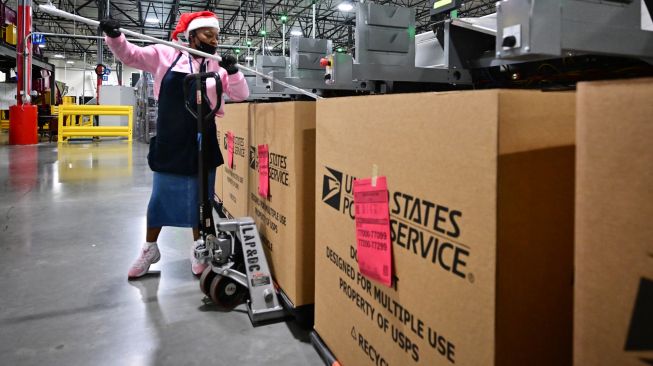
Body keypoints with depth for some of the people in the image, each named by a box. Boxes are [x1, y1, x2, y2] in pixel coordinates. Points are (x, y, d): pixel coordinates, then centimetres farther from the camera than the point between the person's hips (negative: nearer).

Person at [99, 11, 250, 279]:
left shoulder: (218, 67, 3)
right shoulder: (164, 55, 2)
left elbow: (241, 96, -2)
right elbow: (129, 55, 4)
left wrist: (233, 71, -17)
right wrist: (114, 36, -15)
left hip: (202, 143, 1)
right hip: (169, 142, 0)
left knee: (200, 198, 10)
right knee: (160, 195, 9)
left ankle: (197, 249, 27)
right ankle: (149, 249, 27)